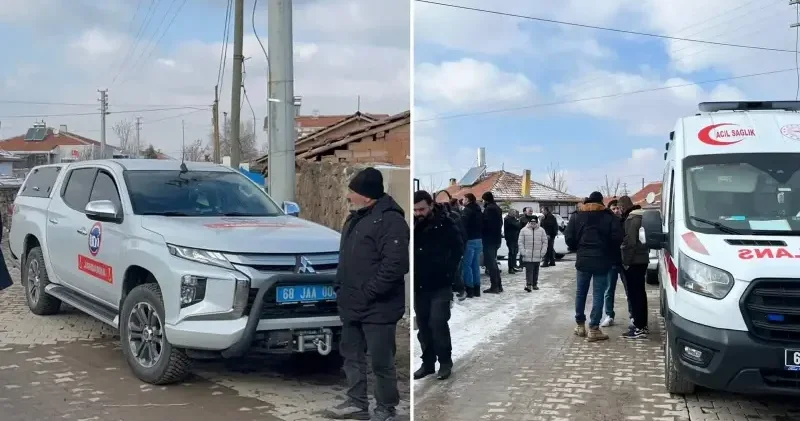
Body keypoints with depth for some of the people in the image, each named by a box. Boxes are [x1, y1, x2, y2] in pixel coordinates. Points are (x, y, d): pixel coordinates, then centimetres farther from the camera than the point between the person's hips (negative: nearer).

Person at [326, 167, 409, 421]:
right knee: (352, 356, 17)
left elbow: (395, 265, -24)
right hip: (351, 305, 10)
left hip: (378, 308, -9)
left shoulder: (390, 220, -17)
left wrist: (366, 293, -21)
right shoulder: (355, 217, 14)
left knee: (381, 362, 1)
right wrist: (340, 287, 14)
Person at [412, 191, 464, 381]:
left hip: (440, 285, -4)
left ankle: (445, 362, 6)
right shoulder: (413, 226, 1)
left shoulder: (446, 225, -10)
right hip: (419, 285, 4)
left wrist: (448, 271, -9)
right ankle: (428, 362, 21)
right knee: (423, 326, 10)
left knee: (437, 323, -10)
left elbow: (458, 249, -7)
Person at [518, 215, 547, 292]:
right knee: (529, 270, -9)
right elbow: (521, 242, 1)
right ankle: (528, 285, -14)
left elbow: (545, 242, 6)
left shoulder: (541, 230, 4)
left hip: (537, 256, 2)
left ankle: (535, 284, 23)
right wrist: (523, 252, -7)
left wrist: (542, 252, -3)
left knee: (536, 271, 12)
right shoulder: (524, 230, 0)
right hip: (527, 256, -2)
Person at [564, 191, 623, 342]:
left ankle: (580, 325, 22)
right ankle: (593, 329, -1)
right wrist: (610, 252, 7)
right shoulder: (609, 216, -5)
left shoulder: (577, 215, 3)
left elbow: (569, 237, -2)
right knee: (598, 294, 0)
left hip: (583, 260, 3)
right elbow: (617, 238, -11)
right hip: (601, 261, -2)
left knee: (580, 292, 15)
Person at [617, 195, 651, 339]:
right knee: (640, 292, 15)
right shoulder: (641, 215, 15)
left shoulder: (632, 218, -17)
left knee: (634, 293, -9)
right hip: (642, 259, 10)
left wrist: (626, 261, -17)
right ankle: (642, 324, 23)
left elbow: (630, 242, -22)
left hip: (633, 261, -10)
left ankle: (639, 328, -10)